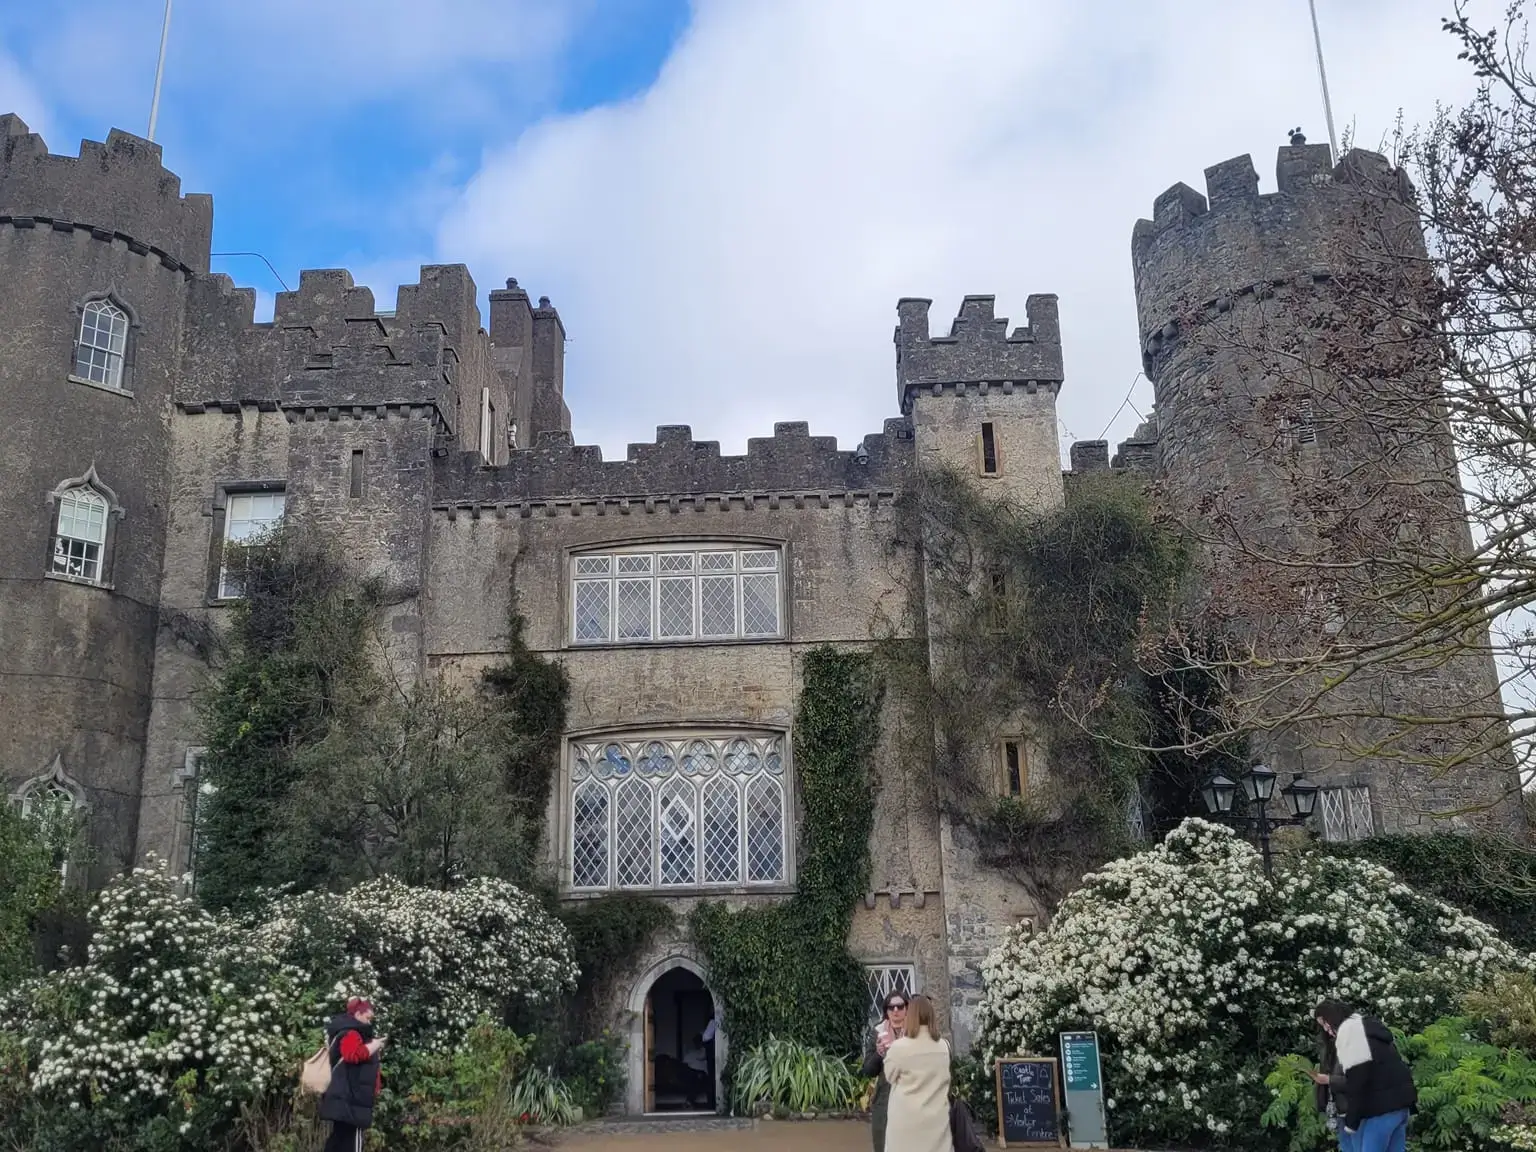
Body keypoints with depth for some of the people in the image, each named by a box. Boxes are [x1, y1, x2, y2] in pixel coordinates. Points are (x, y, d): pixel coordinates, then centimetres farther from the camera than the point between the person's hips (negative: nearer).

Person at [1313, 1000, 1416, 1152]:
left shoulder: (1348, 1028, -6)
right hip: (1399, 1099, 10)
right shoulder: (1369, 1026, 23)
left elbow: (1356, 1077, -15)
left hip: (1382, 1105, -10)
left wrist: (1351, 1120, -12)